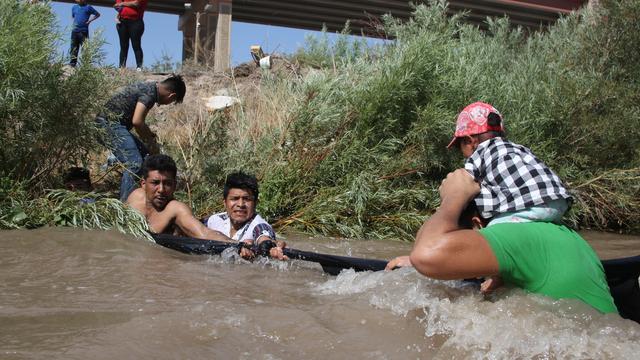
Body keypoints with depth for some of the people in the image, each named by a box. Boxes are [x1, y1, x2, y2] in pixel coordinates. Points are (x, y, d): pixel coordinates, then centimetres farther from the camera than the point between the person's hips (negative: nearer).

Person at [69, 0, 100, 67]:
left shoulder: (88, 7, 3)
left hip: (84, 31, -4)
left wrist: (90, 20, -2)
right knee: (74, 48, 6)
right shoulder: (74, 7, 15)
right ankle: (72, 64, 10)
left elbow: (97, 14, 7)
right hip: (74, 30, 4)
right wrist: (74, 23, 12)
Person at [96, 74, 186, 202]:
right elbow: (137, 121, -24)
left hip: (111, 124, 11)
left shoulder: (150, 87, 16)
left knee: (142, 152, 17)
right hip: (109, 123, -11)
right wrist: (151, 143, -11)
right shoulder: (150, 92, -15)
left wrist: (149, 135, 25)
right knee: (134, 163, -17)